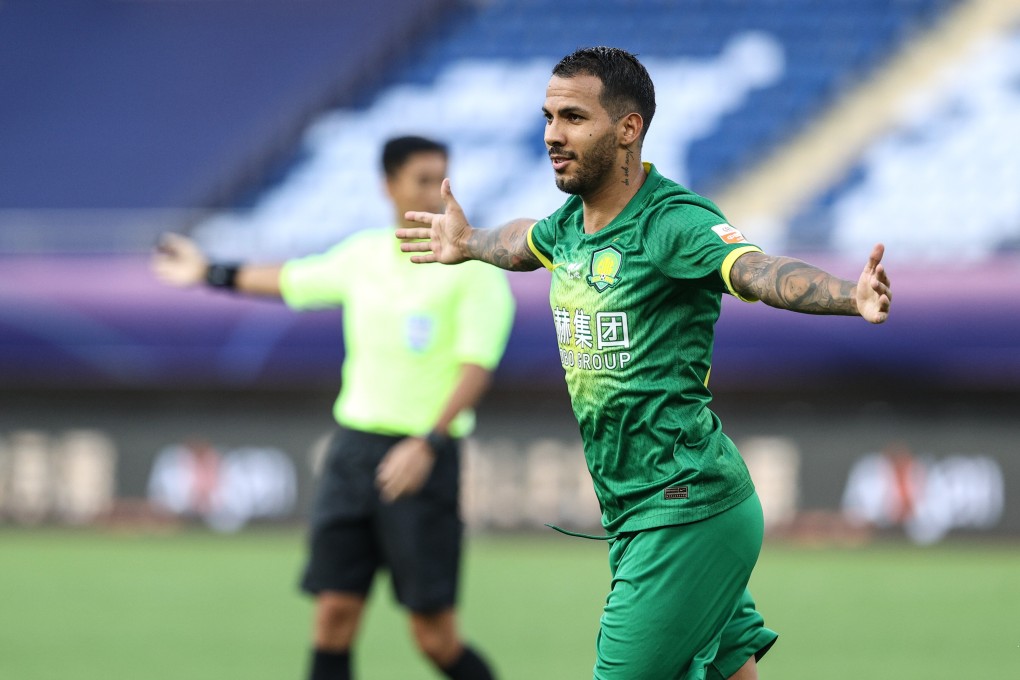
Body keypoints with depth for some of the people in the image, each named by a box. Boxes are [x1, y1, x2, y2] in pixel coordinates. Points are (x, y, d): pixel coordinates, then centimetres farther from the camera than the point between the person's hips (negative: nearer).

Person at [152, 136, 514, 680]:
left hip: (423, 457, -5)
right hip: (354, 445, 5)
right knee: (334, 614, -2)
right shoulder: (364, 255, 10)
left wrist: (429, 443, -26)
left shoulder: (473, 265, -6)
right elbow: (292, 280, 29)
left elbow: (476, 366, -15)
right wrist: (212, 273, 40)